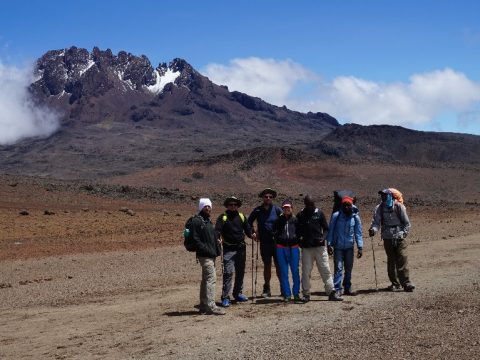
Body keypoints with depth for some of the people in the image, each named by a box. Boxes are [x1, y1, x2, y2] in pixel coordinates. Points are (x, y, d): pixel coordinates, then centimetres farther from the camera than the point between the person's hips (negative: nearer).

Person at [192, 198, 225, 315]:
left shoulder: (208, 221, 20)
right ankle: (211, 306, -15)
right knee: (211, 278, -14)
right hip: (204, 256, -10)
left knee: (206, 280, 12)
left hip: (211, 255, 10)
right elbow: (196, 239, -16)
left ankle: (203, 306, 19)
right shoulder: (196, 221, -9)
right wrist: (207, 250, -19)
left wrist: (216, 250, 14)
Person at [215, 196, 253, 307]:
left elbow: (247, 229, 12)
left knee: (240, 272, 13)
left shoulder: (241, 217, 13)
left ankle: (238, 293, 28)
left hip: (241, 248, 5)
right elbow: (217, 230, -9)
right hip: (228, 249, -5)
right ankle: (225, 297, -10)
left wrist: (251, 235, -9)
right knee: (228, 272, -12)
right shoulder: (222, 218, 1)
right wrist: (217, 239, -28)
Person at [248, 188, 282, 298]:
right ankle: (267, 289, 13)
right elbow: (249, 222, 15)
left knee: (279, 265, -1)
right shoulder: (258, 210, 3)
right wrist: (253, 232, 6)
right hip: (264, 242, 1)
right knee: (267, 265, 7)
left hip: (277, 242, -1)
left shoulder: (277, 209, -1)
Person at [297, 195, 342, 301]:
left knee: (325, 270, -1)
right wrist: (300, 240, -4)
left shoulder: (319, 213, 5)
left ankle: (331, 293, 1)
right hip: (306, 248, 0)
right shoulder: (300, 215, 4)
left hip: (320, 246, 0)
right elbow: (298, 231, 12)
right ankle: (306, 294, 11)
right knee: (306, 271, 3)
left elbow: (326, 228, 9)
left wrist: (323, 237, -7)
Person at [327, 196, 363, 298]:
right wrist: (329, 244, -8)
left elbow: (358, 233, 2)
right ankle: (337, 289, -6)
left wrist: (360, 247, -4)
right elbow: (330, 231, -2)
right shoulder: (336, 216, -7)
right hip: (338, 247, -3)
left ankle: (347, 288, 23)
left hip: (349, 247, 3)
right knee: (338, 268, -7)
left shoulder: (355, 217, -2)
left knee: (349, 268, 11)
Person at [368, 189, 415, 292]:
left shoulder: (399, 206, -1)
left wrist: (403, 233, -4)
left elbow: (406, 223, 6)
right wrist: (373, 230, -25)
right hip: (387, 238, 2)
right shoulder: (379, 208, 4)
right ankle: (394, 283, 18)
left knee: (402, 260, -8)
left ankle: (406, 283, -6)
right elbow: (376, 222, -5)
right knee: (391, 261, 8)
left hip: (399, 238, -2)